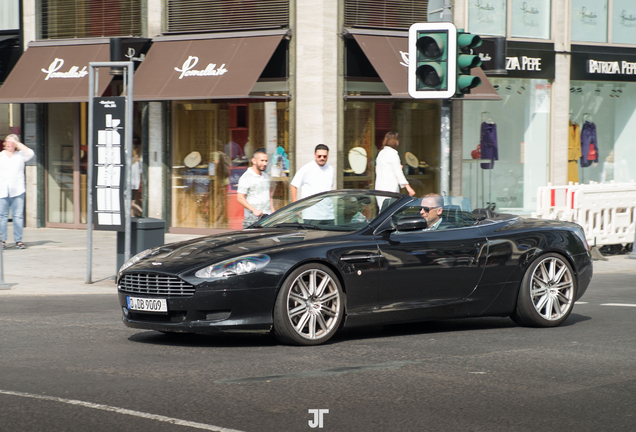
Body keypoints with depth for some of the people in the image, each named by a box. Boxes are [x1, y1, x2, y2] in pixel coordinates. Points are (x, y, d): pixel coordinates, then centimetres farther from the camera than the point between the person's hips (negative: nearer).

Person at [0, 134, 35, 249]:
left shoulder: (20, 155, 12)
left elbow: (30, 153, -7)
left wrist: (17, 143, -3)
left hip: (17, 191, -1)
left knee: (18, 216, -3)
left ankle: (18, 240, 1)